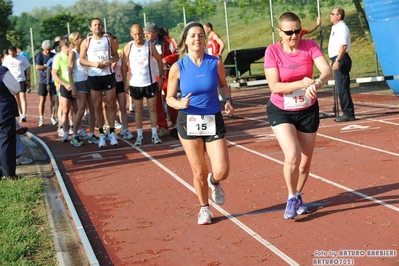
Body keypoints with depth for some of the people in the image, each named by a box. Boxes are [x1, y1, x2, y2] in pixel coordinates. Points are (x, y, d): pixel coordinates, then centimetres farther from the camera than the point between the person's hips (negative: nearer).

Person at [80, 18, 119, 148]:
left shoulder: (109, 40, 5)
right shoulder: (86, 42, 2)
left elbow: (116, 56, 9)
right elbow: (82, 60, -1)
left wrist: (110, 61, -12)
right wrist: (94, 64, -17)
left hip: (108, 75, 1)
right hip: (94, 76, -1)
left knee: (111, 104, 2)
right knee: (97, 105, 4)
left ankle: (112, 132, 10)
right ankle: (101, 134, 9)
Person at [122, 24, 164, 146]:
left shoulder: (150, 45, -4)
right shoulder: (128, 47, -3)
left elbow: (159, 60, 5)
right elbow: (124, 65, 1)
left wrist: (161, 77, 0)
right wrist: (125, 82, -4)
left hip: (150, 82, 0)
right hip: (135, 84, 0)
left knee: (152, 108, 5)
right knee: (138, 110, 7)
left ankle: (154, 134, 12)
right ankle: (139, 136, 13)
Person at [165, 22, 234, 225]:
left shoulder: (216, 63, -5)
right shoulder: (178, 68, -7)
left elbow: (224, 85, 13)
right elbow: (169, 98, 0)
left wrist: (228, 100, -5)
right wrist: (180, 104, -22)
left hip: (214, 121, 1)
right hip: (189, 122, 0)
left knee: (222, 171, -7)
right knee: (199, 172, 7)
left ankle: (214, 182, 32)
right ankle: (204, 208, 33)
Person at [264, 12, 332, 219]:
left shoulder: (310, 46, -10)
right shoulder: (272, 52, -15)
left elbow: (327, 70, -24)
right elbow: (274, 86, -20)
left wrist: (316, 84, -45)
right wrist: (301, 83, -33)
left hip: (308, 110, 3)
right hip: (281, 111, -3)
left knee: (305, 160, 10)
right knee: (292, 155, -20)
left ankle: (298, 197, 36)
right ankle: (291, 198, 4)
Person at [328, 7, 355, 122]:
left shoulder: (342, 28, -13)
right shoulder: (335, 28, 18)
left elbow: (344, 45, -23)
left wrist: (337, 60, -28)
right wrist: (333, 60, 24)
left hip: (341, 60, -11)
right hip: (337, 60, 11)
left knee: (342, 88, -10)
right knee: (341, 88, 12)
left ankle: (348, 113, -8)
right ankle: (347, 113, 17)